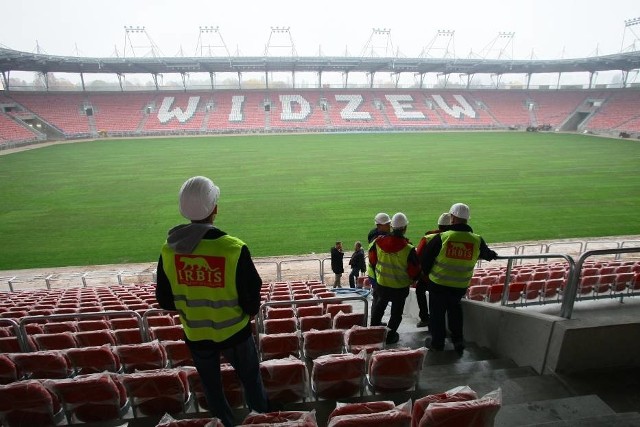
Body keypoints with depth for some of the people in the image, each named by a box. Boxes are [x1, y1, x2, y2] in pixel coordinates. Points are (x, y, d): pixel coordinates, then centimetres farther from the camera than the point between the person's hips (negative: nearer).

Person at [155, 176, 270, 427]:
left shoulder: (169, 250, -15)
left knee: (212, 388, 25)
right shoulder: (234, 249, -27)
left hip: (195, 335, 3)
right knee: (251, 382, 23)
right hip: (233, 332, -3)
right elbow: (252, 304, -19)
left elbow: (165, 301, -3)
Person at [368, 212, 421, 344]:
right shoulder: (408, 249, -25)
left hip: (381, 284, 4)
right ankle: (390, 335, 28)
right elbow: (415, 270, -14)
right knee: (396, 312, 18)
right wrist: (412, 280, 7)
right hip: (400, 287, -3)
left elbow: (372, 260, 1)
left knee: (378, 307, 27)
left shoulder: (378, 242, -13)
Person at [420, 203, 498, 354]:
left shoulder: (441, 238, -20)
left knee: (437, 313, 16)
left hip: (438, 284, -3)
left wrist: (426, 273, 10)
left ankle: (437, 342, 28)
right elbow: (486, 253, 14)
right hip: (460, 286, 3)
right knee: (455, 309, 28)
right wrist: (492, 255, 40)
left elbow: (424, 259, -10)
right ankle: (458, 340, 30)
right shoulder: (477, 240, -10)